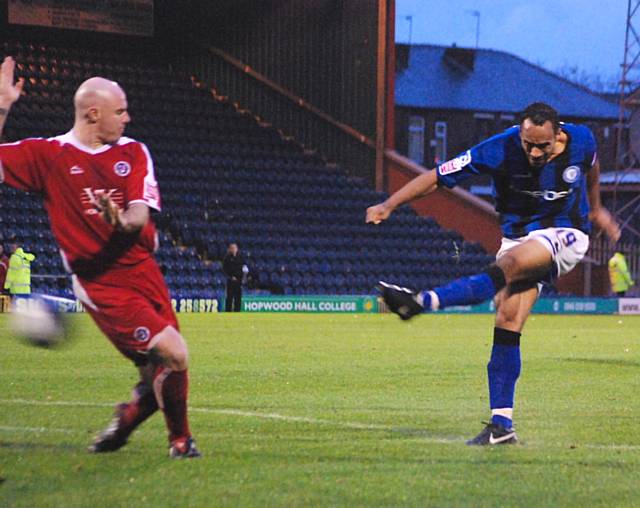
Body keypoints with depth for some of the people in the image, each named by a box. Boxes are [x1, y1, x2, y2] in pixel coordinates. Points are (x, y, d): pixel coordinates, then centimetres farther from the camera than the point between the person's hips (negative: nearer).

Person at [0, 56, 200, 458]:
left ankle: (124, 421, 34)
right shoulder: (49, 154, -1)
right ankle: (180, 439, 6)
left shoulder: (133, 152, 9)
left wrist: (124, 221, -27)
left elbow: (142, 212, -3)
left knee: (156, 372, 4)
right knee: (173, 354, -16)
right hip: (100, 283, -5)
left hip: (144, 271, 5)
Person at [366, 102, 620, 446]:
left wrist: (595, 209, 28)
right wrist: (390, 204, -29)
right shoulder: (500, 150, -18)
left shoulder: (581, 141, -12)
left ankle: (424, 301, -46)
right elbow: (437, 177, -18)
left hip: (566, 234, -2)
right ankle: (501, 425, -12)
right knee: (507, 322, -14)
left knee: (510, 264, -34)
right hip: (518, 235, 2)